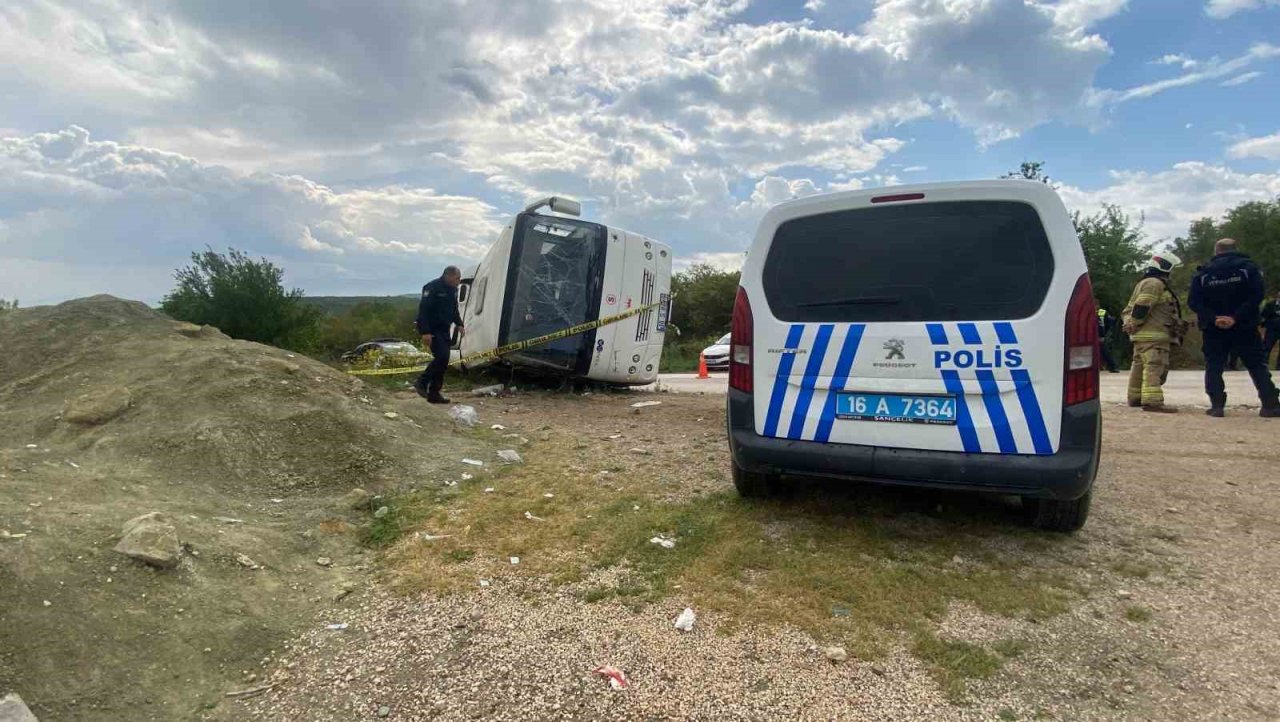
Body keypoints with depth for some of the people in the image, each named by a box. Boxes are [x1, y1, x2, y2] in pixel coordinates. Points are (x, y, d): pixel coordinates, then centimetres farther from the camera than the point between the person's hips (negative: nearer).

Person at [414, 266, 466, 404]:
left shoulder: (453, 289, 10)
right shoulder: (433, 288, -17)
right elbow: (423, 310, -21)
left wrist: (459, 324, 12)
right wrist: (425, 332, -26)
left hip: (444, 330, 9)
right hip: (432, 330, -9)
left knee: (443, 361, 6)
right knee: (441, 357, -19)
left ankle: (434, 394, 12)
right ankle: (422, 382, -3)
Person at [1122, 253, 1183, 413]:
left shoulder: (1144, 283, 24)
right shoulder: (1155, 283, -10)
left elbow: (1129, 308, 20)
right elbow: (1141, 307, -22)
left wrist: (1129, 323, 8)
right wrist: (1135, 324, -14)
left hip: (1143, 335, 11)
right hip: (1153, 335, -11)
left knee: (1140, 366, 15)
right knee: (1154, 367, -17)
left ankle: (1135, 398, 21)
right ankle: (1152, 401, -25)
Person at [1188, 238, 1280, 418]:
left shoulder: (1203, 273, 4)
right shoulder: (1248, 267, 1)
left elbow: (1195, 302, -6)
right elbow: (1256, 296, -12)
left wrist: (1214, 318, -11)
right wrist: (1236, 317, -15)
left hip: (1214, 329, 0)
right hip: (1244, 327, 0)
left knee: (1213, 367, 4)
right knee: (1257, 365, 7)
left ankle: (1217, 406, -4)